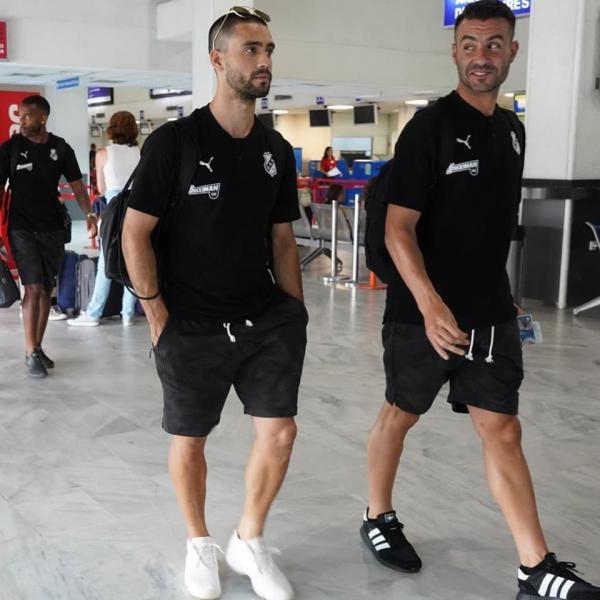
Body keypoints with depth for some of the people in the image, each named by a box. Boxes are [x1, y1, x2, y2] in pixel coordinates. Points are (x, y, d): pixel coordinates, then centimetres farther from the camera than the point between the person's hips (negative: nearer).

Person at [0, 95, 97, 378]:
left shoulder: (61, 149, 2)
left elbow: (76, 184, 6)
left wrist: (88, 214, -8)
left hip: (52, 229, 3)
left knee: (46, 290, 8)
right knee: (33, 288, -10)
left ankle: (37, 348, 21)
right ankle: (31, 353, -1)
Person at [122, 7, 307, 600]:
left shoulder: (277, 150, 6)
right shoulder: (173, 141, -8)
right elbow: (135, 232, -6)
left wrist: (295, 313, 9)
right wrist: (156, 314, -9)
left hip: (265, 318, 4)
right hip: (191, 326, -3)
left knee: (279, 430, -2)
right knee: (189, 438, 10)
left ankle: (249, 540, 23)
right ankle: (199, 544, 35)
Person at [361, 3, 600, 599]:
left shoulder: (512, 130, 10)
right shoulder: (429, 127, -11)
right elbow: (398, 228, -17)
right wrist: (430, 305, -29)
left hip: (491, 313, 6)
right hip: (423, 312, -5)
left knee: (502, 429, 5)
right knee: (400, 415, 12)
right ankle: (377, 518, 34)